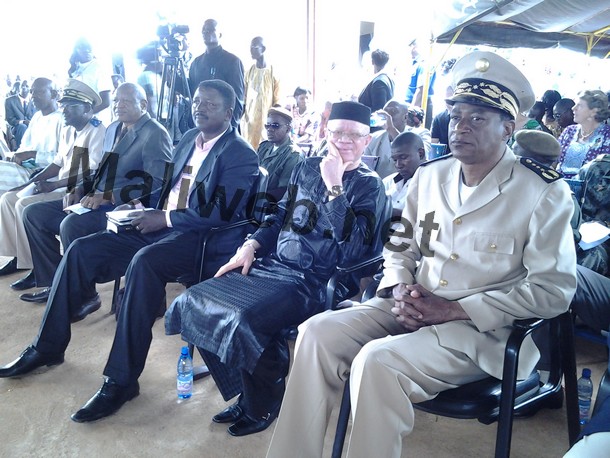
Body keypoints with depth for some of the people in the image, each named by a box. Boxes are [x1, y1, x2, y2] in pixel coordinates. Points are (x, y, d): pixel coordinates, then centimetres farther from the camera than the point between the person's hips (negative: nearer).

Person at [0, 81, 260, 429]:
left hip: (201, 238, -8)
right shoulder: (189, 139, 18)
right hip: (160, 226, 8)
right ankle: (48, 347, 11)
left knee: (145, 261, -37)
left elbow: (222, 212, -18)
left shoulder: (241, 155, -7)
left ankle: (122, 380, -27)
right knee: (82, 249, -3)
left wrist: (164, 218, -17)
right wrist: (145, 207, 6)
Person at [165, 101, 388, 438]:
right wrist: (250, 247, 5)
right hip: (273, 263, 6)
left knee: (245, 318, -31)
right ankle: (245, 393, 10)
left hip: (315, 280, -6)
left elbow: (353, 249, -16)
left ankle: (263, 406, 2)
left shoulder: (369, 186, -1)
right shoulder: (307, 167, 15)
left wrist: (334, 187, -18)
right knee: (194, 302, -9)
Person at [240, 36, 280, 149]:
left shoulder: (273, 72, -3)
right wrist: (242, 115, 6)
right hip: (249, 118, 4)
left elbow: (277, 100, -3)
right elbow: (244, 96, 13)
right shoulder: (250, 71, 10)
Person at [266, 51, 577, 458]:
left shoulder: (545, 194, -8)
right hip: (413, 309, 6)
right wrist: (400, 290, -6)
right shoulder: (428, 176, 8)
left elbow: (553, 291, -11)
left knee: (378, 361, -30)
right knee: (318, 332, -14)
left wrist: (453, 309, -17)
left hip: (484, 329, -5)